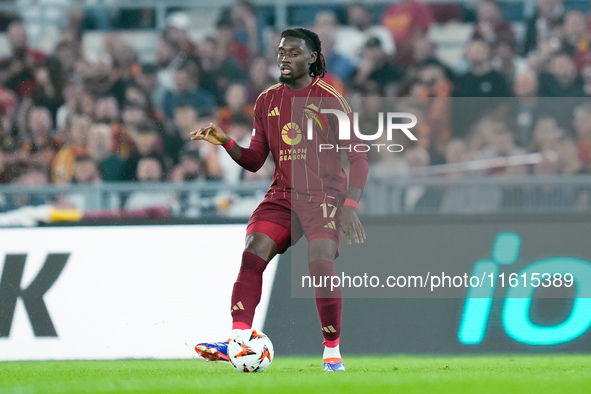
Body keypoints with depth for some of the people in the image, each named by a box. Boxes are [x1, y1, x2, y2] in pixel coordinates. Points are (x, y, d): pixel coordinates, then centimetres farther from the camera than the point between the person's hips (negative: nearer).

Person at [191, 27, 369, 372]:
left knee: (321, 263, -25)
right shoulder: (267, 101, 11)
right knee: (253, 254, -19)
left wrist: (350, 206, -15)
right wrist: (225, 142, -4)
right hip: (282, 197, 4)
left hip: (324, 196, -4)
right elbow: (255, 160, 15)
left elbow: (358, 157, -4)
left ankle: (332, 351, -10)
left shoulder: (329, 99, -3)